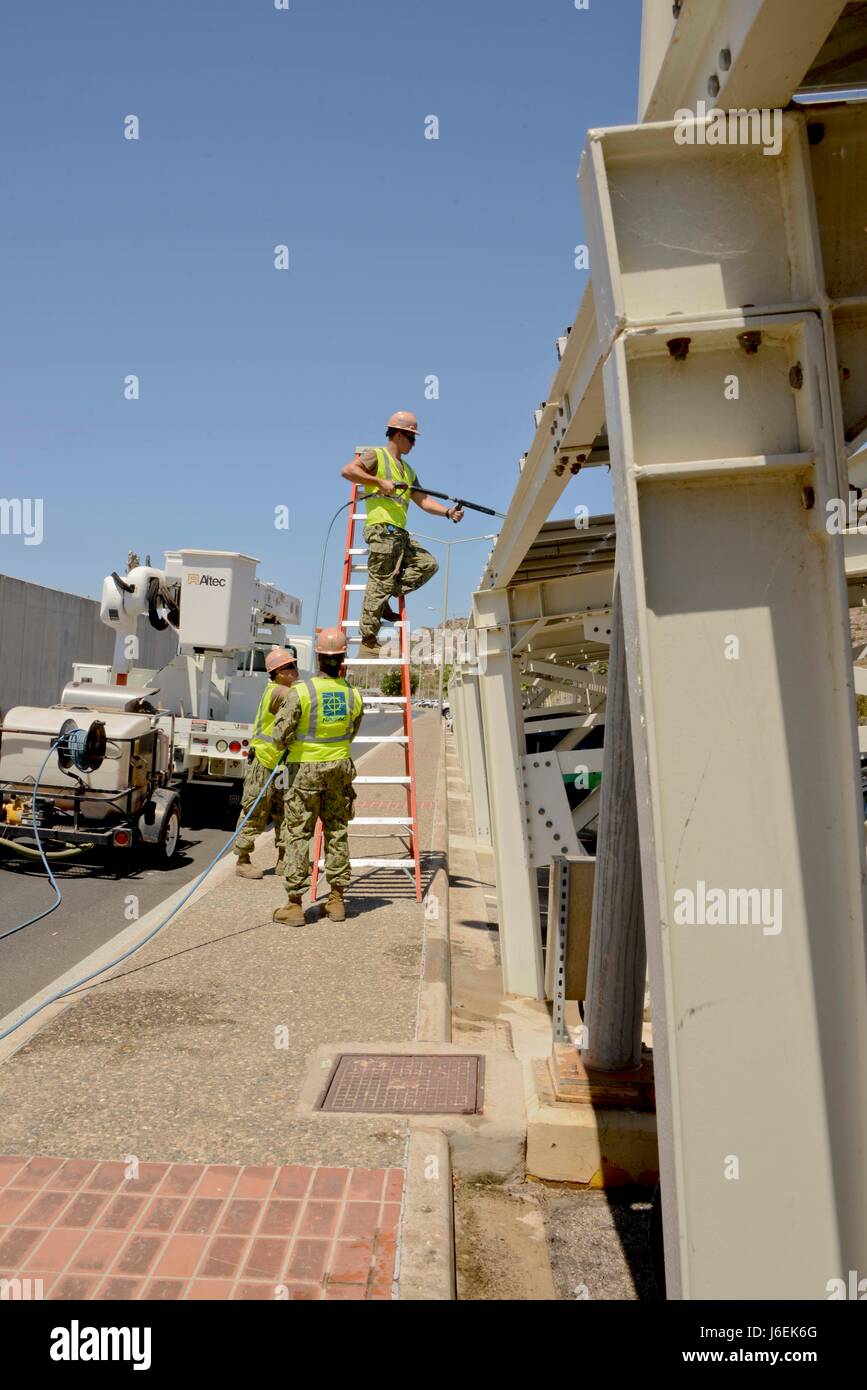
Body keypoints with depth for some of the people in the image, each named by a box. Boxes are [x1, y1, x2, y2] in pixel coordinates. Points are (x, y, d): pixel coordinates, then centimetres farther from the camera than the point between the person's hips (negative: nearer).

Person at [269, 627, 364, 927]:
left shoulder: (301, 692, -18)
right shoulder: (353, 695, -4)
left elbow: (280, 735, -14)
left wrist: (287, 745, 8)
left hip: (305, 769, -4)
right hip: (339, 767, 4)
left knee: (297, 833, 3)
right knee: (337, 832, 13)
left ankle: (295, 905, 5)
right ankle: (336, 900, 19)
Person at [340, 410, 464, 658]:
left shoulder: (408, 470, 27)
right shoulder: (376, 456, 4)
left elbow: (423, 500, 20)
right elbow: (347, 470, -11)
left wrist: (448, 512, 5)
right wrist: (379, 482, -15)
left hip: (400, 534, 8)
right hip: (381, 529, -8)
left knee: (428, 564, 2)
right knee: (380, 583, -10)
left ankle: (385, 600, 2)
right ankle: (368, 643, -7)